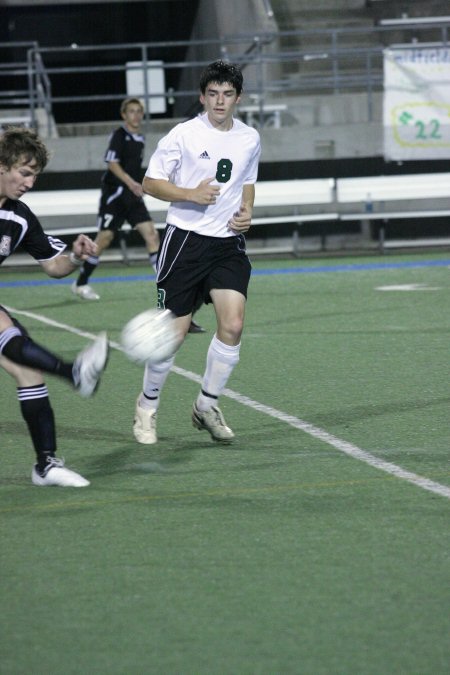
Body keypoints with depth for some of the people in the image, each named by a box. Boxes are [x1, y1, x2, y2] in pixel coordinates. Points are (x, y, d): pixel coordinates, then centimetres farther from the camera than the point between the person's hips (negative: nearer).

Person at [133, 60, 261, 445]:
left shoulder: (250, 139, 8)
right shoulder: (184, 135, -7)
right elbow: (151, 182, -4)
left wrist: (247, 211, 5)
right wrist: (191, 194, -18)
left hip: (228, 244, 4)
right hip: (185, 241, -4)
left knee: (232, 326, -12)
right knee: (175, 331, -2)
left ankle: (207, 405, 7)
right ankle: (147, 406, 21)